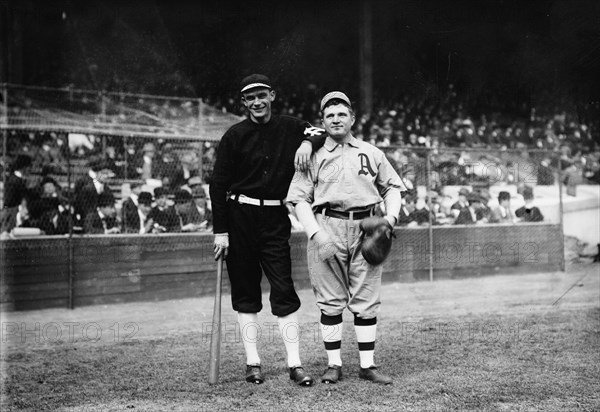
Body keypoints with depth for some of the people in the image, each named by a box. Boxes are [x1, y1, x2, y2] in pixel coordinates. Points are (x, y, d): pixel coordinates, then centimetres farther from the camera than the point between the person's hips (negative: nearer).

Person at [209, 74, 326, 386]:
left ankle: (295, 364, 0)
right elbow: (218, 184, -3)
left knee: (284, 289, -3)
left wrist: (308, 141, -13)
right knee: (245, 292, 6)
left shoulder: (290, 128, 4)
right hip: (240, 217, -1)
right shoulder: (234, 136, -2)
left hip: (276, 219, 1)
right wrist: (220, 231, -8)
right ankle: (252, 363, 13)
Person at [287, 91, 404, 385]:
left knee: (367, 300, 2)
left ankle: (367, 365, 9)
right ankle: (334, 365, 11)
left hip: (366, 229, 2)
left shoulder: (371, 153, 14)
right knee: (330, 300, 1)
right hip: (327, 228, -1)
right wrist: (317, 234, -11)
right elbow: (300, 199, 2)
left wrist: (391, 216, 1)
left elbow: (392, 187, 20)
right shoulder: (314, 157, 8)